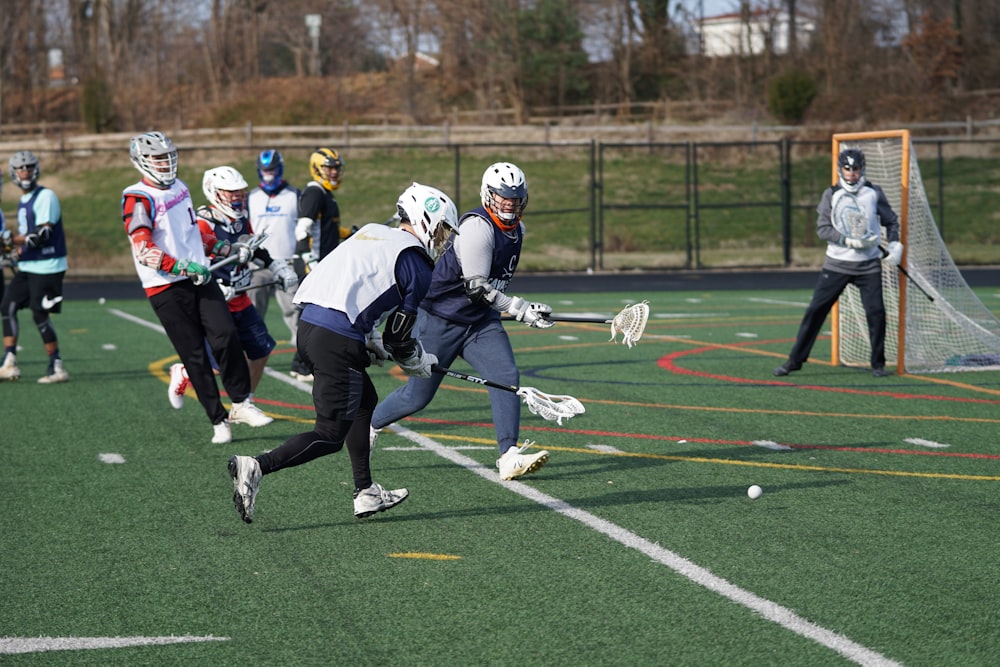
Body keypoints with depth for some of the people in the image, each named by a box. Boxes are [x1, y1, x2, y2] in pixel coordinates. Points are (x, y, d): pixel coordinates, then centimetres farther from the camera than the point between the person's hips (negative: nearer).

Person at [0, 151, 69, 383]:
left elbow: (43, 234, -20)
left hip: (47, 267, -9)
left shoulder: (46, 197, -12)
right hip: (27, 267, 9)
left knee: (40, 316, -8)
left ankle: (57, 368, 1)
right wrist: (19, 253, 12)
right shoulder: (23, 201, 16)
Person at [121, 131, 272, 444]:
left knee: (226, 335, -10)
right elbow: (143, 250, -19)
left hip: (200, 278, 6)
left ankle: (241, 404, 3)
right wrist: (184, 268, -26)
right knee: (195, 354, -3)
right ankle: (218, 420, 5)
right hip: (166, 289, -6)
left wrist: (226, 249, 21)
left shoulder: (180, 188, 16)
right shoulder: (137, 200, -9)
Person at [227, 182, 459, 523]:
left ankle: (366, 494, 26)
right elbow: (398, 338, 1)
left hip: (308, 324, 9)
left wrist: (374, 345, 27)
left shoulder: (371, 233, 23)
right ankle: (256, 467, -20)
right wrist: (421, 363, 21)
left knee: (365, 401, 25)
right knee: (331, 435, -4)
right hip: (337, 340, -9)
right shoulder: (417, 264, 0)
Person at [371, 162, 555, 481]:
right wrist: (521, 309, -24)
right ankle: (367, 426, 28)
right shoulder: (477, 226, -22)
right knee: (417, 396, 2)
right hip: (440, 319, -7)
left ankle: (510, 457, -17)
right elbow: (476, 287, -24)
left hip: (481, 321, 7)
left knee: (507, 376, -14)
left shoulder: (517, 229, 6)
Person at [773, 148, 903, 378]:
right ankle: (795, 360, 5)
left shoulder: (874, 193, 3)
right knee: (816, 310, -2)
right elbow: (823, 228, -6)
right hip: (837, 264, 0)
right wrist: (848, 241, -18)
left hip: (869, 266, 0)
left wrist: (895, 243, -4)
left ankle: (878, 363, 9)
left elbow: (891, 220, 12)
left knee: (876, 312, -7)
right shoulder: (831, 195, 0)